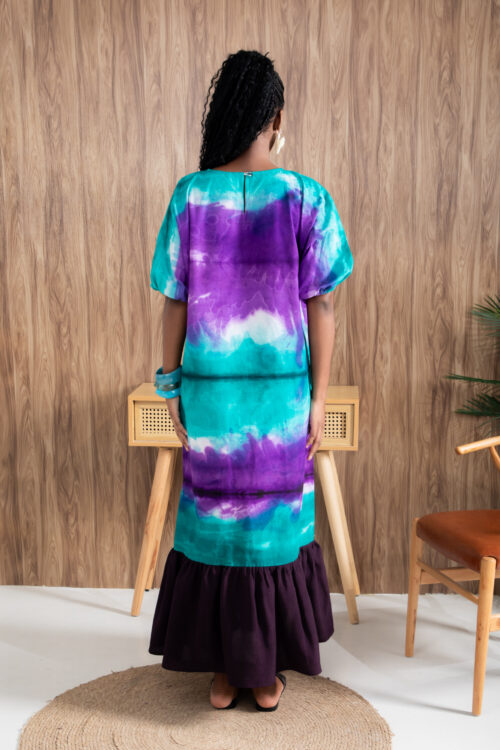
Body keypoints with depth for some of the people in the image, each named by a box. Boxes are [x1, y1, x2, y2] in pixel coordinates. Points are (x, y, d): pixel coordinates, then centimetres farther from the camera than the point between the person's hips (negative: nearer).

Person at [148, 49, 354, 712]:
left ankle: (223, 673, 25)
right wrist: (319, 398, 1)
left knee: (213, 523, 13)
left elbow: (174, 304, -2)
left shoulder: (191, 196, -4)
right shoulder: (307, 197, -7)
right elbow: (322, 310, -6)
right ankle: (267, 675, 25)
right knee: (278, 524, 13)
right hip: (282, 392, 0)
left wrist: (171, 385, 7)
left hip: (210, 390, 1)